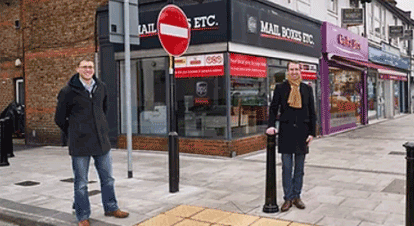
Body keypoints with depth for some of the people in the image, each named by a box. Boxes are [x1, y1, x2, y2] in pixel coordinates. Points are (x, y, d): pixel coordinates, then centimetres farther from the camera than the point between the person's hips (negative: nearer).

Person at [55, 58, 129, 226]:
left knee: (107, 178, 15)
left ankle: (111, 208, 32)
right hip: (80, 144, -4)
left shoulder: (101, 87, 5)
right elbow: (59, 119, 2)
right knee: (81, 183, 6)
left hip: (102, 141, 5)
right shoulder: (69, 91, -8)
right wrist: (74, 134, 8)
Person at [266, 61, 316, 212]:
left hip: (302, 131, 2)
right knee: (286, 167, 1)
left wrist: (312, 132, 3)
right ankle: (288, 198, 10)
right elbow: (273, 108, 3)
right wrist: (271, 125, -11)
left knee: (299, 167, 8)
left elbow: (312, 112, 9)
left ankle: (297, 196, 19)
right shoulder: (280, 88, 5)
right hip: (286, 131, -1)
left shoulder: (307, 89, 9)